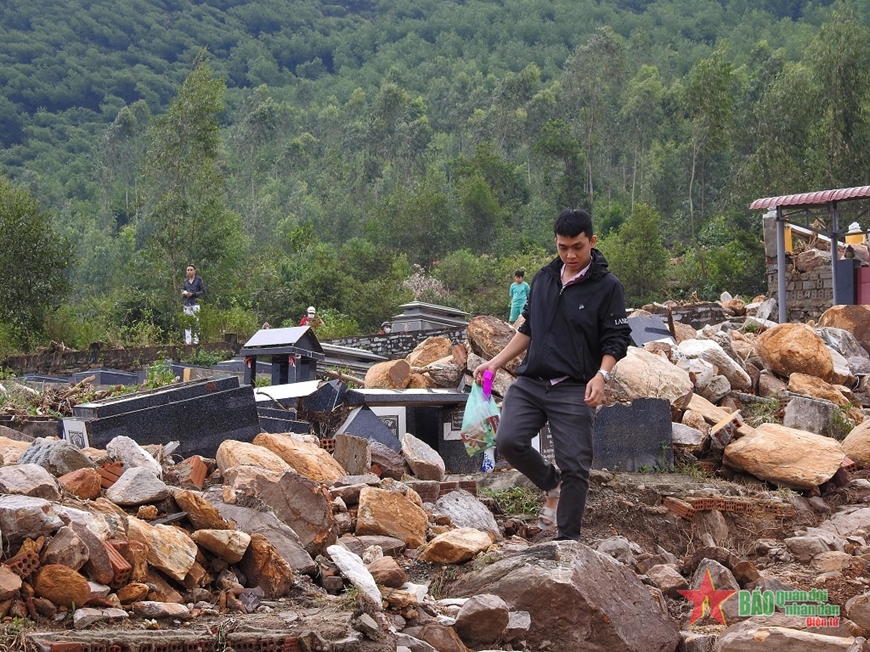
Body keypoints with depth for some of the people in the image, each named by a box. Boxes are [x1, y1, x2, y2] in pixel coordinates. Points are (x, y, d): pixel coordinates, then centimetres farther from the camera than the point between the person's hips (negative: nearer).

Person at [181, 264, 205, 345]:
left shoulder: (199, 279, 3)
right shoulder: (186, 280, 16)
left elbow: (203, 291, 0)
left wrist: (193, 294, -9)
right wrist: (183, 293, 3)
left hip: (195, 304, -4)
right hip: (187, 304, 4)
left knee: (195, 322, -9)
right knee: (187, 323, -3)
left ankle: (196, 340, -6)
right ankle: (187, 341, -1)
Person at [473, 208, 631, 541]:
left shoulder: (607, 287, -4)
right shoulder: (544, 279, 12)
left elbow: (616, 341, -5)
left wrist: (601, 376, -22)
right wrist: (495, 362, 12)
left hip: (574, 390, -4)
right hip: (530, 382, 5)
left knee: (574, 466, -5)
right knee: (509, 440, -14)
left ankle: (567, 540, 6)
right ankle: (552, 483, 14)